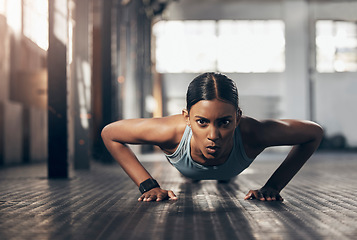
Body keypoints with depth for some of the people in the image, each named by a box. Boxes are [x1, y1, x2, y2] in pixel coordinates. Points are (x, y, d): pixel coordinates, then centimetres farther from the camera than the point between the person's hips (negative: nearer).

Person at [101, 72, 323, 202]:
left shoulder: (253, 133, -50)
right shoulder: (173, 131, -50)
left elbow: (314, 132, -33)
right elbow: (109, 132, -34)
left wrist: (274, 186, -34)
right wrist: (147, 185, -38)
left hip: (228, 174, 1)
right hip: (189, 174, -1)